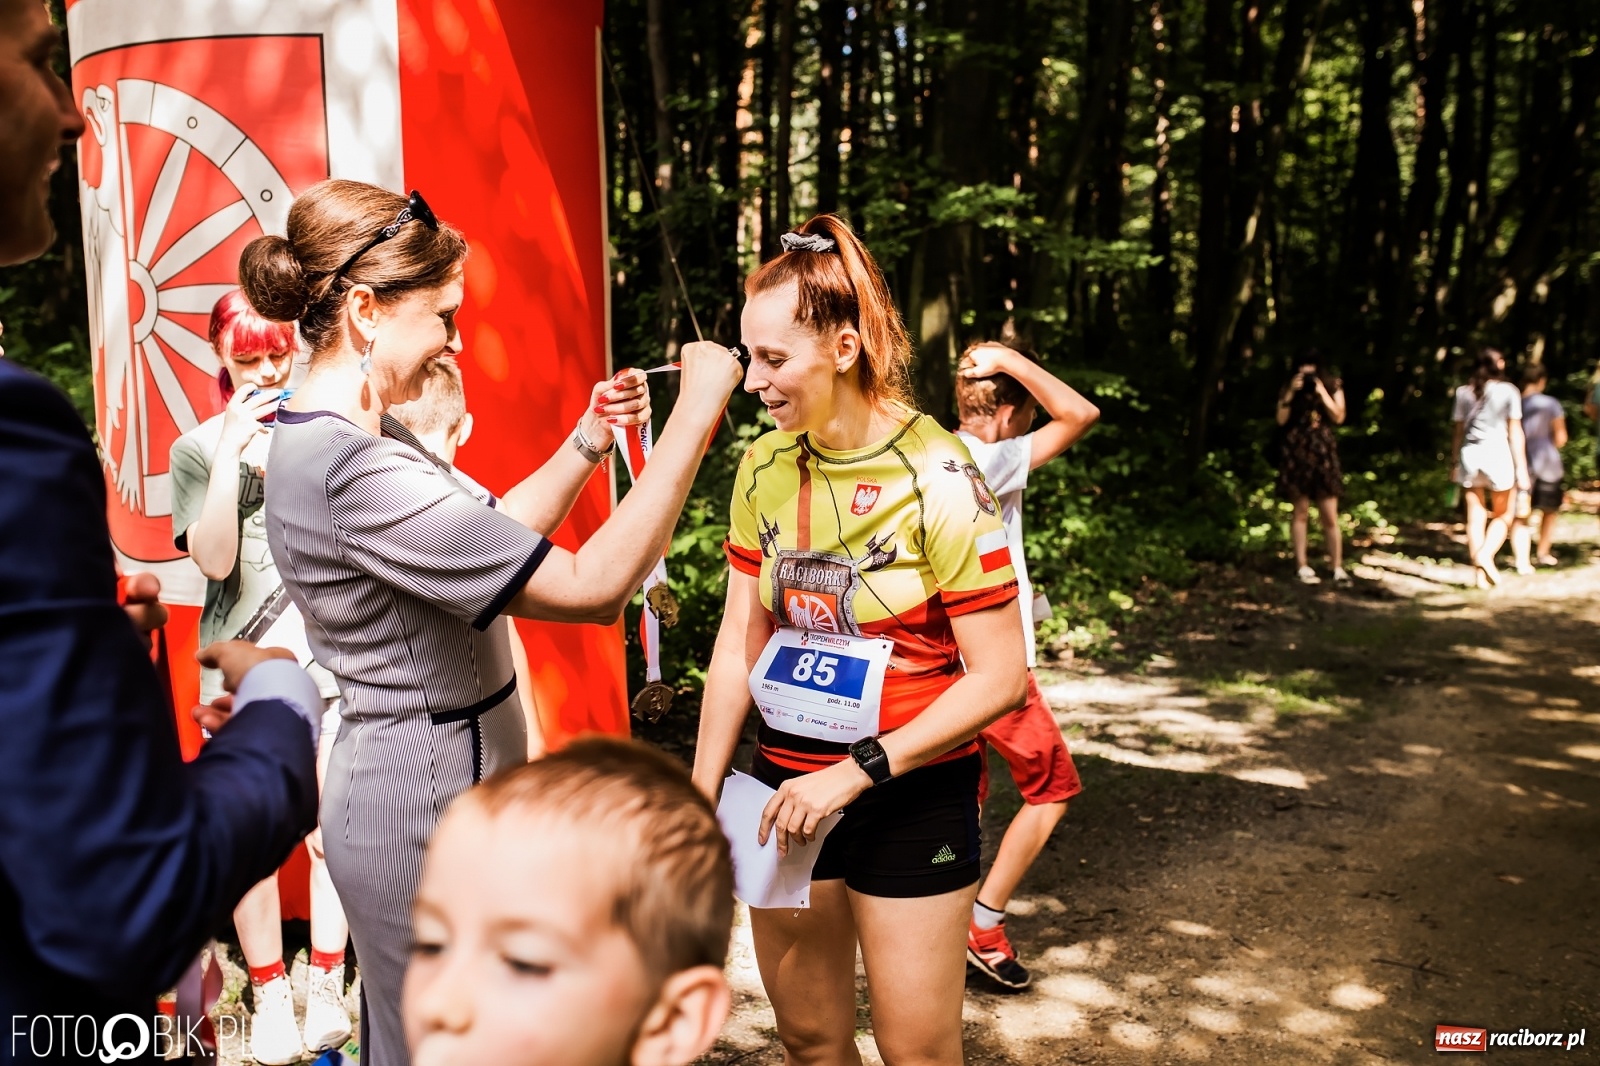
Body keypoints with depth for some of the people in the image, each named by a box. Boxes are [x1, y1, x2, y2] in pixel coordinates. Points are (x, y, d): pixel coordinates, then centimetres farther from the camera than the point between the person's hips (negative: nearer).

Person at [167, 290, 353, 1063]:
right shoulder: (200, 447, 3)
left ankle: (326, 994, 20)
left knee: (333, 835, 3)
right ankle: (270, 999, 21)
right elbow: (214, 559, -10)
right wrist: (232, 451, -17)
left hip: (328, 664, 1)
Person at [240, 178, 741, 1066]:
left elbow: (492, 531, 13)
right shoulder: (351, 472, -29)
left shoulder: (347, 436, 5)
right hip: (426, 805, -10)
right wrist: (695, 412, -25)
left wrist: (587, 443, 2)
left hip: (433, 780, 10)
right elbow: (591, 588, -31)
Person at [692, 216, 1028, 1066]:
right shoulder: (765, 467, -1)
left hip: (913, 795, -4)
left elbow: (999, 678, -17)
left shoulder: (937, 477, -17)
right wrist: (701, 792, 0)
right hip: (786, 784, 5)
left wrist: (854, 774, -21)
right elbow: (739, 642, 3)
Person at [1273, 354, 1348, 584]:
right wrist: (1291, 393, -11)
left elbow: (1339, 417, -3)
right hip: (1296, 453, 0)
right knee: (1301, 512, 1)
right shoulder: (1290, 387, 6)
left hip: (1323, 453, 0)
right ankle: (1302, 566, 6)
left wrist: (1322, 392, -10)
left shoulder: (1333, 386, 6)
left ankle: (1338, 568, 1)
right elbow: (1281, 419, -2)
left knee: (1330, 516, -2)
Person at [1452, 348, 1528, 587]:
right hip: (1497, 453, -2)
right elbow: (1515, 433, -1)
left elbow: (1459, 431, 7)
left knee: (1476, 518, 6)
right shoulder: (1508, 391, 0)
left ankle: (1479, 572, 5)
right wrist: (1521, 468, 1)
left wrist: (1456, 463, 15)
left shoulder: (1464, 392, 6)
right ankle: (1486, 555, -12)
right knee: (1503, 515, 11)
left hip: (1469, 454, 3)